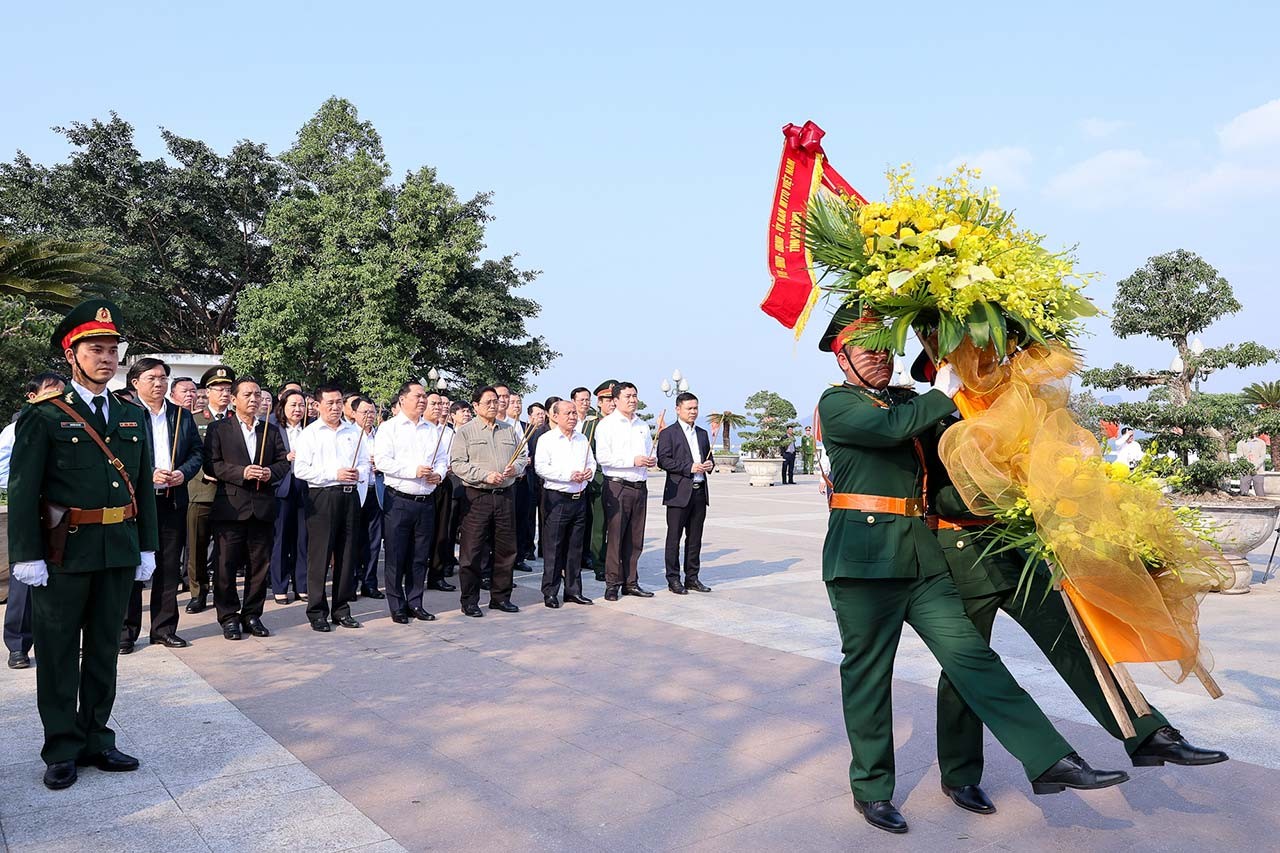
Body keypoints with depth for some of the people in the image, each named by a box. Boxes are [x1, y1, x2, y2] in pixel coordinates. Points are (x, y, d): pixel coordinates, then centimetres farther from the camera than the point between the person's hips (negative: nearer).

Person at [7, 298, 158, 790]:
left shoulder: (134, 417, 9)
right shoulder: (43, 416, -5)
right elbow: (23, 490, -7)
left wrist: (147, 547, 9)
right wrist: (27, 556, -12)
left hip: (119, 552, 4)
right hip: (64, 552, -4)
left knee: (104, 649, 13)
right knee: (59, 653, 8)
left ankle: (96, 740, 26)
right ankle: (62, 750, 20)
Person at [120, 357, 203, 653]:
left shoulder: (182, 416, 12)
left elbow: (198, 451, 12)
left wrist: (183, 473, -5)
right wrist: (149, 474, -17)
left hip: (173, 502, 4)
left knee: (169, 568, 10)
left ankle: (164, 628, 20)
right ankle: (126, 631, 14)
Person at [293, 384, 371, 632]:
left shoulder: (355, 432, 14)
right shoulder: (310, 433, 2)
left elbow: (366, 463, 16)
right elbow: (300, 469, -7)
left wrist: (359, 474, -6)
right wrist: (334, 474, -13)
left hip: (350, 496, 4)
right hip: (322, 497, -4)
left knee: (347, 555, 7)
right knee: (319, 555, -2)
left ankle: (342, 609, 17)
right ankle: (317, 612, 6)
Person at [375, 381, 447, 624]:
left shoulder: (433, 429, 14)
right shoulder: (389, 428, -2)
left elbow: (442, 459, 16)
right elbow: (383, 461, -12)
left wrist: (439, 474, -5)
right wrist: (414, 471, -17)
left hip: (426, 501, 5)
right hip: (399, 501, -5)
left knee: (420, 556, 10)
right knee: (396, 556, 2)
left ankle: (414, 603, 21)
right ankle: (397, 606, 12)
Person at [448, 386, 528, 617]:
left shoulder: (509, 430, 14)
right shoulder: (466, 432, 0)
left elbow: (523, 456, 19)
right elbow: (457, 464, -8)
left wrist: (516, 467, -3)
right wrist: (485, 475, -16)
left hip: (505, 495, 4)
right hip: (477, 496, -4)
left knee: (505, 549, 9)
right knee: (472, 551, -2)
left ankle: (500, 596, 22)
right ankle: (470, 601, 9)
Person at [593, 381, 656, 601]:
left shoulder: (643, 426, 18)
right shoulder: (607, 424, -3)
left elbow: (650, 452, 27)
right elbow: (602, 457, -13)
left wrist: (652, 460, 3)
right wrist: (633, 460, -17)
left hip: (640, 486, 6)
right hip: (617, 486, -6)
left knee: (635, 539, 9)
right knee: (615, 537, -3)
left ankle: (631, 583, 18)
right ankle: (612, 584, 6)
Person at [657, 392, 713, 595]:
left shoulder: (702, 433, 18)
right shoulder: (668, 433, -2)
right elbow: (663, 460, -11)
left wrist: (709, 465, 1)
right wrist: (689, 468, -17)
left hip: (700, 491, 6)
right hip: (679, 492, -6)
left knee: (695, 538, 10)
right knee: (674, 537, 0)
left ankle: (692, 578, 18)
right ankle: (673, 579, 8)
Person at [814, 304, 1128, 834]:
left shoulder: (909, 400, 19)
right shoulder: (837, 404, -1)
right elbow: (889, 428, -20)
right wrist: (942, 395, -8)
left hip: (920, 554, 6)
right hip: (864, 555, -5)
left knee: (969, 654, 2)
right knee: (867, 673, 4)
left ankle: (1050, 760, 3)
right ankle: (871, 789, 19)